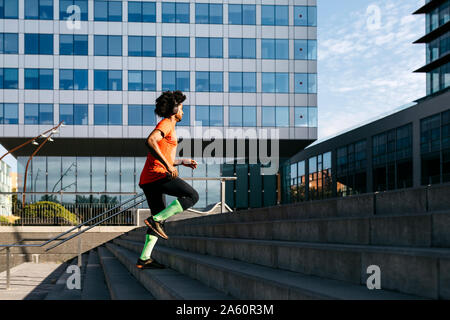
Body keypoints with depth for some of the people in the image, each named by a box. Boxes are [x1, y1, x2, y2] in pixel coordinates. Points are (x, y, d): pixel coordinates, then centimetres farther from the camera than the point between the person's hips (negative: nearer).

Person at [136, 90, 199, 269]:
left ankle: (144, 259, 5)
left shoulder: (168, 127, 28)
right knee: (192, 196, -9)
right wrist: (168, 165, -23)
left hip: (148, 180, 10)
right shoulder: (166, 123, -2)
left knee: (160, 220, 10)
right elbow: (150, 141, -21)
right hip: (158, 174, -10)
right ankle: (155, 219, -15)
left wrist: (182, 162, 27)